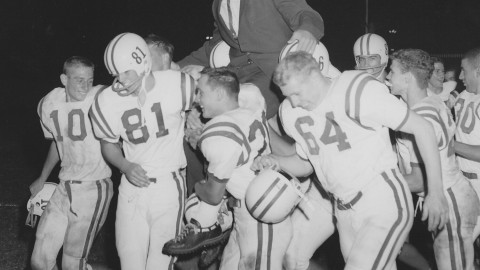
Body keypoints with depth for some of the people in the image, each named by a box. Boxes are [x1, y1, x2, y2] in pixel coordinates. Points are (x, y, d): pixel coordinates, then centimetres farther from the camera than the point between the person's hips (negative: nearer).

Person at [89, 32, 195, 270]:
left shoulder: (176, 84, -14)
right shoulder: (107, 101, -7)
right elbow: (108, 145, 9)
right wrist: (125, 167, -8)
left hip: (169, 185, -2)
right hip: (133, 185, 2)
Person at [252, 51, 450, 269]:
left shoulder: (357, 92, -18)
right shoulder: (291, 112, 3)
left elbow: (422, 128, -13)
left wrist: (436, 191, -14)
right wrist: (277, 162, -2)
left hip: (384, 204, -7)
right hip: (344, 211, 7)